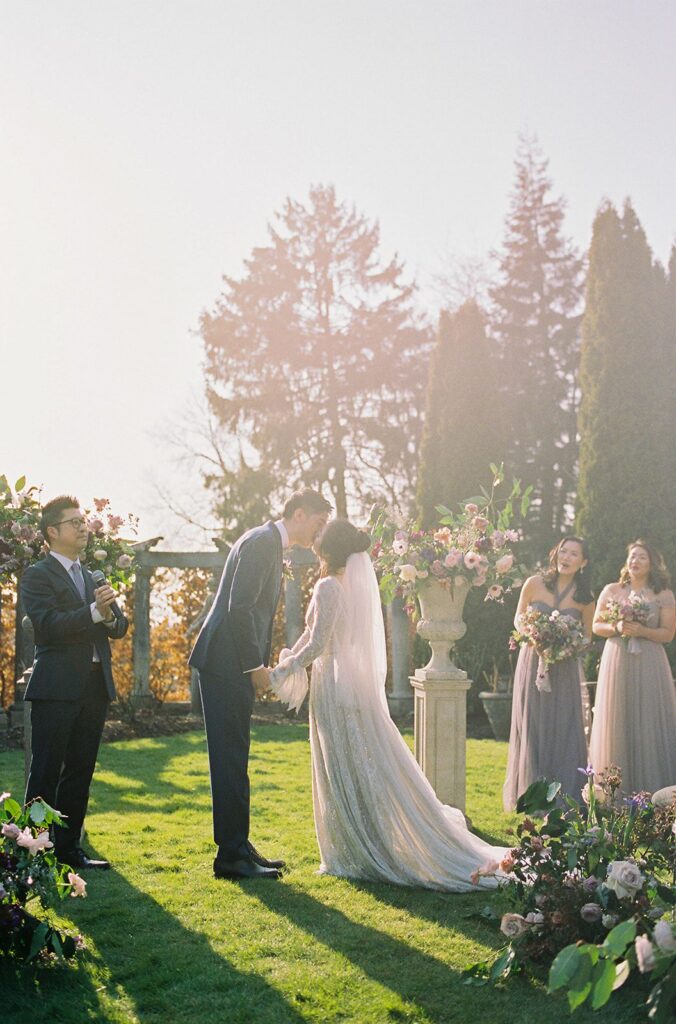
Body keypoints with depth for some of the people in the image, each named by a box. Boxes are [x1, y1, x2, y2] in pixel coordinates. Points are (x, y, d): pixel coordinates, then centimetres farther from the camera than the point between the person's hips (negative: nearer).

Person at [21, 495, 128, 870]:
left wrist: (111, 616, -9)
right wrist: (94, 612, -28)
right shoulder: (38, 576, -3)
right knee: (45, 774, -3)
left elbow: (119, 627, 14)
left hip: (94, 685, 7)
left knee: (80, 772, 11)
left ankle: (68, 848, 20)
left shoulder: (94, 576, 18)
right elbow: (49, 625, -17)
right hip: (56, 688, -7)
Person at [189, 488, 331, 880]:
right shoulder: (262, 542, -13)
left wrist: (261, 664, 17)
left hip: (238, 665, 11)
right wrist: (256, 666, -17)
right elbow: (239, 608, -21)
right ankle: (232, 854, -2)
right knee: (231, 758, -7)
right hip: (226, 662, -11)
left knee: (234, 758, 13)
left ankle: (237, 846, 20)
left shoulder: (271, 544, 19)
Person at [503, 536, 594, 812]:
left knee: (564, 730, 0)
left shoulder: (584, 597, -2)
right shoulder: (534, 583, -4)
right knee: (532, 728, 3)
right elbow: (518, 618, 8)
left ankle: (566, 796, 10)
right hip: (532, 663, 0)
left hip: (564, 671, 0)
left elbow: (587, 637, 9)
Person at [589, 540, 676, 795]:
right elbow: (596, 626, 9)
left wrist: (641, 631, -15)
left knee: (648, 724, -3)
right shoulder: (611, 590, 9)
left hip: (649, 665, -1)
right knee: (617, 724, 1)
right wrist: (616, 628, -10)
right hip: (616, 662, 1)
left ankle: (650, 790, 3)